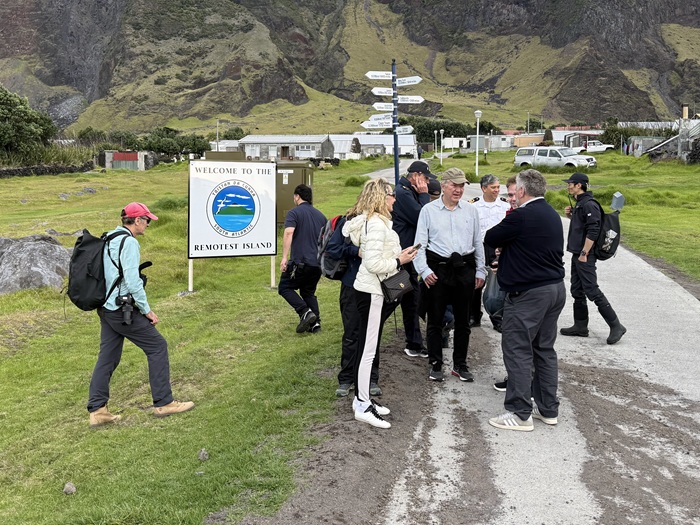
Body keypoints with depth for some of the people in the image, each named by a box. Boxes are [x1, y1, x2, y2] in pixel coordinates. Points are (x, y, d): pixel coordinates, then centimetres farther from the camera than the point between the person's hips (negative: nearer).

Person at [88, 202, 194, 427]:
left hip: (106, 308, 9)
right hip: (123, 309, -9)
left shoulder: (108, 239, 14)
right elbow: (132, 281, -20)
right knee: (157, 346, 1)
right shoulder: (129, 242, -15)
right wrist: (147, 310, -12)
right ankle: (163, 403, 6)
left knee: (107, 357, 12)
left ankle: (97, 410, 13)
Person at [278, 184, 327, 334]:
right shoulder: (321, 215, 16)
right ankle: (315, 322, 7)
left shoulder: (294, 213, -4)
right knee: (308, 292, 20)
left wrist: (284, 257, -23)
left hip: (300, 262, -6)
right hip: (318, 263, 7)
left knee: (285, 287, 8)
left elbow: (289, 233, -21)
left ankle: (305, 312, -10)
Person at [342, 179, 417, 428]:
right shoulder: (376, 224, -18)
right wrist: (399, 261, -14)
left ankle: (362, 398, 23)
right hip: (371, 291, -10)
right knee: (368, 348, -4)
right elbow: (373, 264, -24)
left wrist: (397, 256, 9)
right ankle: (363, 405, 3)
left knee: (368, 346, 14)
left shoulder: (374, 221, 13)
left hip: (373, 289, 10)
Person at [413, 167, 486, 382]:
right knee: (435, 319, 5)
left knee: (462, 319, 11)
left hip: (465, 268, 3)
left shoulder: (470, 210, 8)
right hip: (437, 269, -2)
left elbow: (478, 242, 13)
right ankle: (435, 365, 18)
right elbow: (420, 243, -2)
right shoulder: (429, 210, 0)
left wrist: (480, 271, 10)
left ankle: (460, 364, 24)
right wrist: (424, 270, -12)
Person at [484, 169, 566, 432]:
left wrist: (505, 226, 10)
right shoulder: (552, 215, 12)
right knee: (545, 349, 15)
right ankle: (548, 409, 23)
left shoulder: (521, 216, -17)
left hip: (528, 293, -9)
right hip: (555, 289, 9)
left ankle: (520, 413, 2)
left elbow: (490, 239, -7)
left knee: (517, 350, -2)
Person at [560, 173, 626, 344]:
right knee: (577, 291, 13)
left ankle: (616, 326, -3)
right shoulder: (579, 203, 14)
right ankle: (580, 327, 21)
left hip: (585, 256, -10)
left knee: (592, 291, -10)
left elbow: (593, 231, -21)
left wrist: (584, 253, -21)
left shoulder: (589, 205, -16)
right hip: (577, 254, 10)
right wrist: (570, 215, 8)